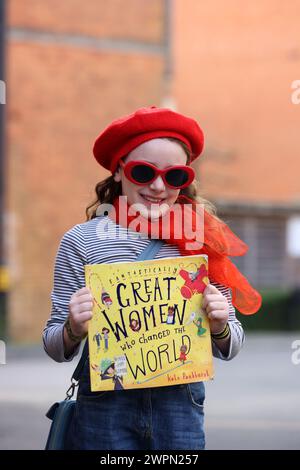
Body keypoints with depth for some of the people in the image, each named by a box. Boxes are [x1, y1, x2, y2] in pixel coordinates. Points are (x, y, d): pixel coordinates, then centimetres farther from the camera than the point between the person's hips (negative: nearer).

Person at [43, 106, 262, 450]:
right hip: (105, 407, -1)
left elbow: (229, 349, 9)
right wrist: (73, 330, -20)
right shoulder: (81, 241, -3)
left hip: (181, 406, 2)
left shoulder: (202, 240, 3)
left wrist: (220, 327, -13)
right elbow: (55, 349, 1)